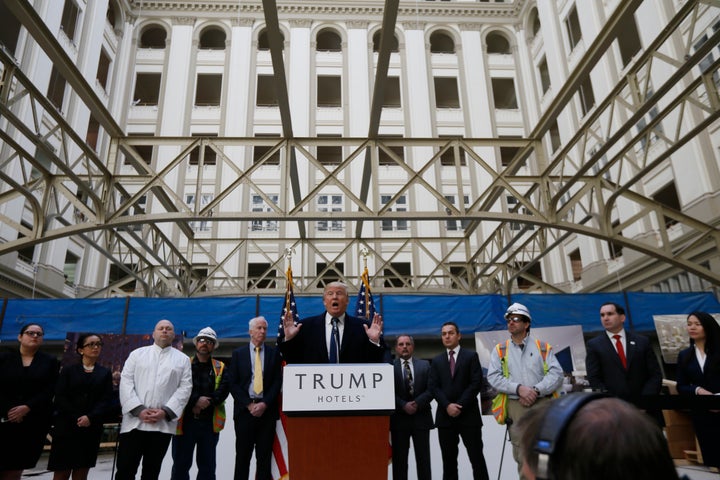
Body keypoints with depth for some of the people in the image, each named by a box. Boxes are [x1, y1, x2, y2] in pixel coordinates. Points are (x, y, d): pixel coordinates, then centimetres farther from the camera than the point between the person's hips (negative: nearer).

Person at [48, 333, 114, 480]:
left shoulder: (105, 373, 10)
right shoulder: (68, 370, 8)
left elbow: (106, 401, 1)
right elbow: (60, 398, -2)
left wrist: (90, 418, -15)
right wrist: (76, 419, -13)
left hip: (92, 429, 1)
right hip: (66, 428, -1)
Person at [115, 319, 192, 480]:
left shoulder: (183, 359, 10)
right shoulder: (137, 353, 12)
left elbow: (185, 388, 2)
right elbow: (126, 382, 2)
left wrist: (166, 411, -11)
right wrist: (138, 409, -10)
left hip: (163, 424, 0)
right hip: (134, 421, 0)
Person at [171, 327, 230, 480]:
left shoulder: (220, 368, 9)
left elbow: (224, 389, -5)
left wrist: (207, 402, -16)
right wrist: (196, 400, -18)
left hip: (210, 423, 1)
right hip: (185, 421, -1)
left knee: (207, 465, 10)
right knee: (181, 464, 6)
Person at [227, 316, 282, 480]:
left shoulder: (274, 353, 7)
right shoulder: (238, 353, 7)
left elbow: (277, 382, 2)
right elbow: (233, 384, 2)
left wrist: (265, 404, -9)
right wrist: (249, 404, -8)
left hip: (267, 410, 0)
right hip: (244, 410, 0)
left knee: (265, 456, 4)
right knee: (243, 455, 4)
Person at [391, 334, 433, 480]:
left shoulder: (425, 365, 7)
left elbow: (430, 389, 0)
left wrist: (417, 403, -13)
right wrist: (403, 405, -16)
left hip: (421, 417, 2)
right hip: (399, 418, -2)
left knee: (423, 458, 8)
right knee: (399, 459, 5)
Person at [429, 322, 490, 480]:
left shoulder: (471, 356, 3)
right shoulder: (436, 361, 12)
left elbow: (476, 383, -6)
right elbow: (433, 387, 4)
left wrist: (460, 405, -12)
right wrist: (447, 405, -11)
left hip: (468, 414, -3)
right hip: (445, 416, 3)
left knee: (476, 457, 2)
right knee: (448, 459, 7)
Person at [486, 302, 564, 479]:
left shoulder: (543, 347, 8)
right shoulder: (499, 350, 9)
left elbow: (556, 373, -1)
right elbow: (494, 377, -1)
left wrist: (536, 390, -14)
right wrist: (519, 388, -14)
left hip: (542, 404, 0)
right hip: (516, 406, 1)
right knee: (521, 455, 5)